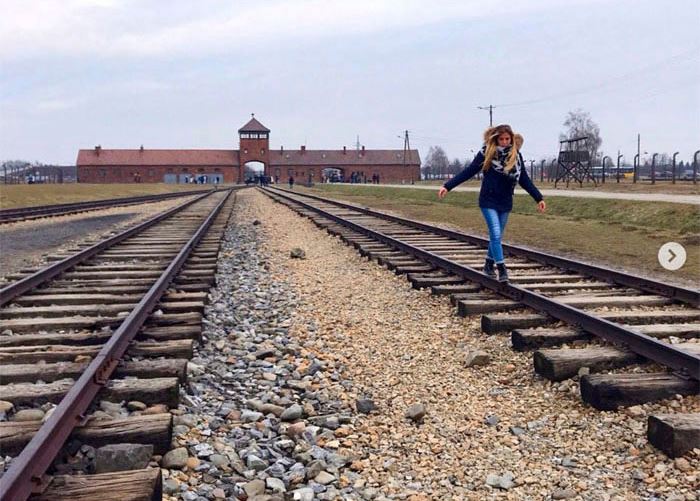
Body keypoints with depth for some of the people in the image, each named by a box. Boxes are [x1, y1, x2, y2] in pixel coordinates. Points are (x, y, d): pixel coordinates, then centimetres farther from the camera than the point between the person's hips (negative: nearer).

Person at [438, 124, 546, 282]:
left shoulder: (516, 155, 1)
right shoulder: (487, 152, -8)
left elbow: (524, 179, 6)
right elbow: (468, 172, -5)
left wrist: (539, 198, 2)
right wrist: (447, 186, -10)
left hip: (505, 203, 3)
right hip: (488, 201, -3)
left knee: (496, 236, 13)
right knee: (496, 235, -12)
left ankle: (489, 264, 32)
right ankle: (502, 269, -5)